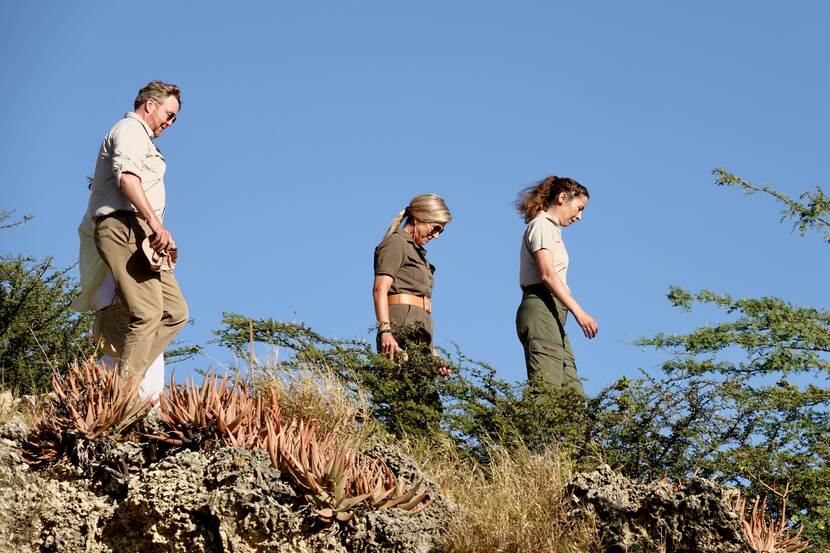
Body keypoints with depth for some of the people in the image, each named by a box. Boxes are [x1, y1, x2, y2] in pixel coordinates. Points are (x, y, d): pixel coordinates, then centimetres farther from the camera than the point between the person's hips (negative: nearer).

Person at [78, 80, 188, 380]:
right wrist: (156, 223, -27)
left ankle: (120, 378, -8)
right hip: (123, 226, -10)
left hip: (138, 234, 10)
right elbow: (126, 175, -19)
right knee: (148, 313, -19)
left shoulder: (142, 139, 32)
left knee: (176, 311, 1)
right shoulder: (131, 129, 0)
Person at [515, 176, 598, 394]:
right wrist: (579, 312, -21)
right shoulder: (542, 225, -1)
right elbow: (547, 275, -15)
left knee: (572, 391, -3)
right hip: (541, 311, -10)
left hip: (553, 314, 10)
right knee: (547, 390, -20)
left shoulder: (551, 229, 27)